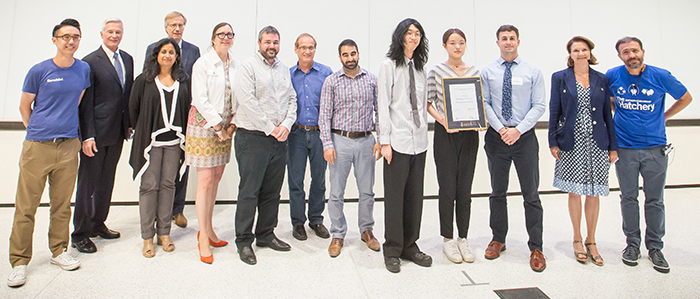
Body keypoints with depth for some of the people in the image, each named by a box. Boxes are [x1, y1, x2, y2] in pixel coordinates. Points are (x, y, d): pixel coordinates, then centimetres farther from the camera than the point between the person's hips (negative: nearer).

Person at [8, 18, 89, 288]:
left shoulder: (84, 69, 8)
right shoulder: (39, 71, -2)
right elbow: (24, 107, 8)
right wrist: (38, 131, 12)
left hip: (68, 146, 3)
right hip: (37, 146, -2)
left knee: (62, 204, 9)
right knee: (26, 207, 1)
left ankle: (59, 251, 23)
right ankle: (19, 261, 13)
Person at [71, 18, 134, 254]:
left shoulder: (128, 59, 11)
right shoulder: (90, 62, -7)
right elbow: (86, 102, -11)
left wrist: (130, 124, 9)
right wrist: (87, 136, -15)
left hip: (117, 132, 6)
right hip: (96, 132, -6)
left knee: (106, 181, 15)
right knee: (88, 183, 3)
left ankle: (98, 224, 29)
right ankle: (80, 234, 15)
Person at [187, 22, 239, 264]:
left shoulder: (236, 65, 9)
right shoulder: (203, 63, -5)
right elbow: (200, 99, -11)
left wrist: (232, 124, -1)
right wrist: (217, 126, -11)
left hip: (225, 128, 5)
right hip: (204, 125, -5)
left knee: (216, 177, 9)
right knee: (205, 180, -5)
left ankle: (208, 230, 23)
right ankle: (203, 238, 6)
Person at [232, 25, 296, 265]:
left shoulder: (284, 70, 18)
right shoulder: (247, 67, -2)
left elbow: (292, 99, 14)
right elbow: (248, 102, -13)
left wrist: (286, 125, -3)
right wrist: (270, 128, -13)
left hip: (279, 139, 6)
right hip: (253, 138, -6)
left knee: (272, 191, 11)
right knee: (249, 191, -1)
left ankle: (266, 234, 25)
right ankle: (244, 241, 11)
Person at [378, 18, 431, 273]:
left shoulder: (420, 68, 17)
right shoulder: (389, 66, 0)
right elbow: (383, 105, -6)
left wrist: (424, 133, 12)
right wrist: (385, 141, -12)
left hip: (419, 141, 6)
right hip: (398, 140, -5)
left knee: (415, 195, 9)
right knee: (394, 196, 1)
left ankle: (410, 245, 22)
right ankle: (392, 250, 13)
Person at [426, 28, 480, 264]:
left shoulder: (474, 71, 10)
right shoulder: (436, 71, 0)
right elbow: (429, 102, -1)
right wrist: (443, 120, -15)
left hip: (469, 134, 3)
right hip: (445, 134, -3)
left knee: (465, 189, 8)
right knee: (448, 188, 1)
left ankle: (463, 238, 21)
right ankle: (447, 239, 16)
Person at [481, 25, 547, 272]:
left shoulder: (533, 71, 5)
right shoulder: (487, 71, 6)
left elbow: (539, 106, -1)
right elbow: (484, 104, 1)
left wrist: (518, 130, -13)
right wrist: (501, 129, -11)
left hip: (524, 137, -1)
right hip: (496, 137, 1)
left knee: (531, 194, 1)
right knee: (497, 192, 10)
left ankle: (536, 248, 11)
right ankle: (498, 239, 25)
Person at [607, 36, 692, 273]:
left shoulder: (661, 76, -3)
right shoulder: (613, 76, -2)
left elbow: (686, 98, 13)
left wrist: (663, 117, 9)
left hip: (655, 148, 0)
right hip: (625, 148, 0)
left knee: (655, 200, 6)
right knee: (629, 198, 7)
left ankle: (655, 247, 19)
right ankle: (632, 243, 21)